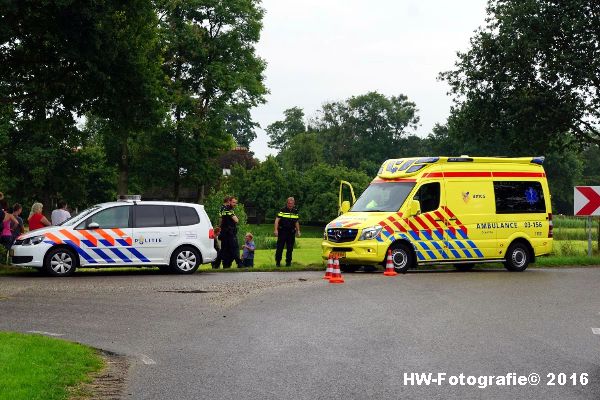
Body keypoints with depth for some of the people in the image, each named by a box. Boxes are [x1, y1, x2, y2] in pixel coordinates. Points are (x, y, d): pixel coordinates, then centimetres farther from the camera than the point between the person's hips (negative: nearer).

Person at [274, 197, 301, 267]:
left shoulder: (295, 211, 10)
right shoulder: (282, 210, -4)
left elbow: (296, 222, 20)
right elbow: (277, 220, -7)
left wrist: (298, 231, 13)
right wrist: (276, 230, -16)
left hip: (291, 232, 4)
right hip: (282, 231, -4)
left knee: (290, 248, 6)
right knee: (280, 247, -2)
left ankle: (288, 262, 15)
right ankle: (278, 262, 7)